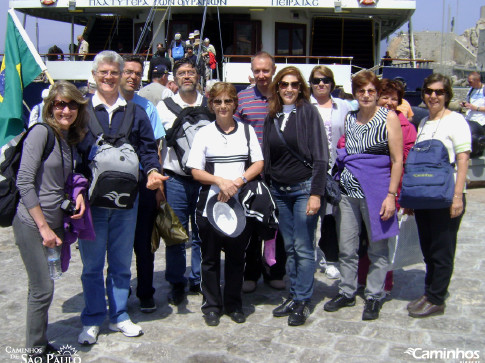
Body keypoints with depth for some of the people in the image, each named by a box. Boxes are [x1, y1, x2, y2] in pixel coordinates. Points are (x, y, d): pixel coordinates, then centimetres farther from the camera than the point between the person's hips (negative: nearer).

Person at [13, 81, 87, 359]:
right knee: (43, 290, -2)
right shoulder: (42, 132, -12)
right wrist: (43, 227, -16)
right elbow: (24, 182, -17)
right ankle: (36, 351, 15)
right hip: (32, 224, -7)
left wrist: (78, 195, -2)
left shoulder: (70, 137, 11)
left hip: (55, 222, 7)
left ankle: (41, 344, 28)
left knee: (43, 288, 16)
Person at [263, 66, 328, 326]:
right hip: (278, 191, 5)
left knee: (303, 248, -1)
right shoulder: (272, 117, 10)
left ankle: (303, 302, 9)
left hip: (304, 188, -5)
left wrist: (316, 193, -16)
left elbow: (320, 156, -10)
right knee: (289, 247, 11)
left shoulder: (308, 112, -5)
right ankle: (293, 297, 21)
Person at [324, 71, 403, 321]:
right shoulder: (348, 119, 11)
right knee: (346, 247, 10)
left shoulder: (389, 117, -3)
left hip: (376, 191, -4)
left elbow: (397, 160, -6)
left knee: (377, 248, 7)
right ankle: (347, 293, 26)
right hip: (348, 189, 4)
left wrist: (391, 195, -12)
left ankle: (374, 297, 21)